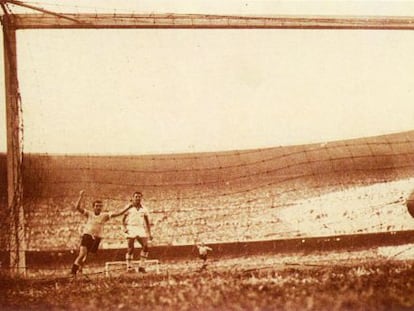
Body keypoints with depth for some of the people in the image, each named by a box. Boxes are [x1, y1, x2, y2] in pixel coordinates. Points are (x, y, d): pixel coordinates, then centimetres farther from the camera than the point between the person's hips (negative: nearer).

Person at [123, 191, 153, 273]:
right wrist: (124, 227, -11)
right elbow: (123, 219, 6)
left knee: (145, 246, -11)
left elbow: (147, 222, 17)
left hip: (141, 229, 3)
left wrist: (149, 233, 11)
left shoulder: (144, 209, 13)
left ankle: (141, 266, -4)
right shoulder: (128, 207, 5)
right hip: (131, 229, -3)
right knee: (130, 248, -7)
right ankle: (129, 267, 0)